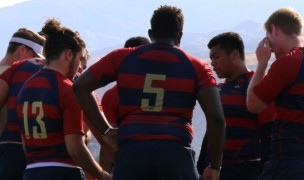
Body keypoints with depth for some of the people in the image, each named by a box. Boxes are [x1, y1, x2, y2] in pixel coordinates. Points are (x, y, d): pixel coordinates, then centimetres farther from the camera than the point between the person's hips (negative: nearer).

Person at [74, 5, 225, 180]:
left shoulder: (122, 58, 15)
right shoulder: (197, 67, 10)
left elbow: (80, 87, 11)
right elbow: (216, 117, -1)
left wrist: (105, 129, 11)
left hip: (131, 151, 1)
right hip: (176, 152, -1)